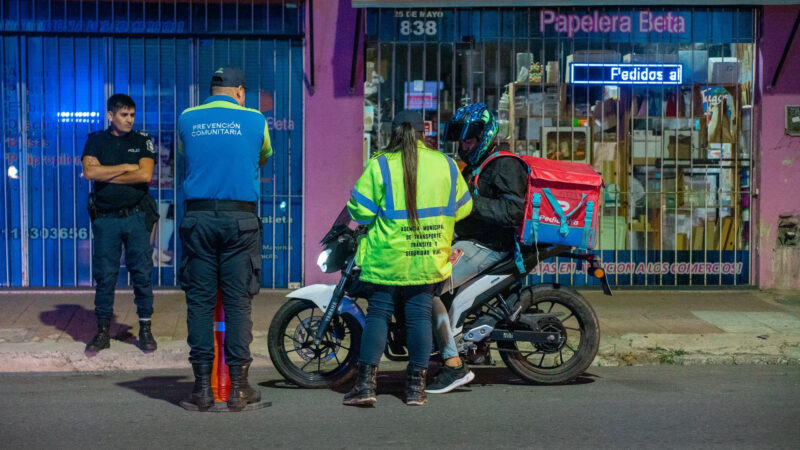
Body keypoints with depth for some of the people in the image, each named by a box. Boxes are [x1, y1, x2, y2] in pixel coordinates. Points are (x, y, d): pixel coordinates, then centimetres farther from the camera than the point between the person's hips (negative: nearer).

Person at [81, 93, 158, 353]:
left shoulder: (142, 141, 7)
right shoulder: (96, 141, 8)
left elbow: (145, 175, -9)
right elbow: (89, 171, -8)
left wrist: (106, 174, -7)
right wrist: (126, 168, -9)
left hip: (136, 217, 0)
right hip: (105, 218, 0)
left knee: (142, 273, 0)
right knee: (104, 275, 2)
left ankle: (145, 329, 9)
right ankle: (103, 331, 10)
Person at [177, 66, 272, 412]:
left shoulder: (187, 119, 9)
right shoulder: (254, 120, 6)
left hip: (198, 217, 1)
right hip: (240, 218, -1)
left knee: (200, 301, 4)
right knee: (238, 302, 1)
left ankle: (203, 384, 5)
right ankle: (238, 386, 2)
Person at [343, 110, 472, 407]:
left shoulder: (379, 166, -8)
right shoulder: (445, 165, 3)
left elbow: (360, 210, -8)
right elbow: (462, 207, 12)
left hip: (387, 258, -2)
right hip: (429, 258, 2)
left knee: (378, 314, 4)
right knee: (420, 315, 8)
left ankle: (366, 383, -1)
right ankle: (416, 386, 8)